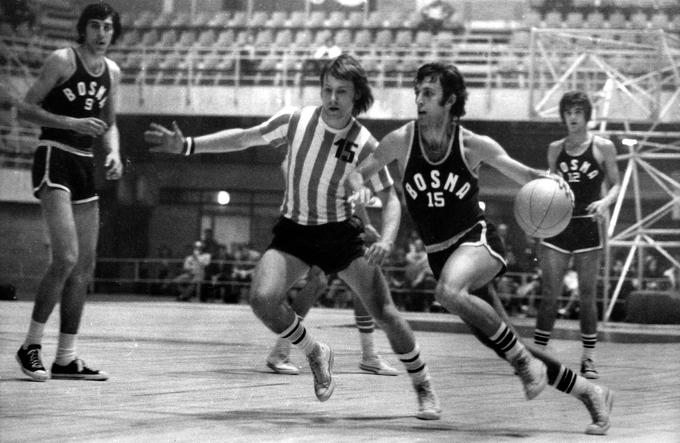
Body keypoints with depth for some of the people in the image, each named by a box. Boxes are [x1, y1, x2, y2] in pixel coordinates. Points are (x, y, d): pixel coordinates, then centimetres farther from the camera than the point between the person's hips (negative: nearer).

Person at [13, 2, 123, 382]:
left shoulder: (112, 72, 13)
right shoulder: (63, 61, -7)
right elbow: (26, 109, -8)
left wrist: (114, 152, 4)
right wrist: (73, 123, -18)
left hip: (85, 165, 8)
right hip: (55, 159, -8)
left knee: (85, 266, 5)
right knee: (67, 257, -20)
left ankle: (67, 358, 11)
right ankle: (31, 347, -8)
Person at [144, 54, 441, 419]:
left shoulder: (364, 144, -13)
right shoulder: (295, 121, -10)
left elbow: (389, 198, -4)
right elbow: (244, 139, 3)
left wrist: (385, 241, -22)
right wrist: (187, 145, -2)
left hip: (341, 232, -1)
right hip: (293, 229, 2)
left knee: (384, 313, -8)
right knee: (263, 299, -23)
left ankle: (424, 389, 15)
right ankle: (315, 354, 6)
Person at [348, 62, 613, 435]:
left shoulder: (474, 145, -9)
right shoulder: (401, 141, -4)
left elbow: (525, 176, 0)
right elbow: (357, 173, 4)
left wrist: (550, 182, -22)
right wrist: (360, 188, -20)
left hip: (477, 240, -4)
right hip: (440, 255, 4)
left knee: (449, 292, -38)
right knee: (506, 347, 3)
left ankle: (524, 360, -21)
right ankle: (588, 393, 20)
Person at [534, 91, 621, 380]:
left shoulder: (602, 147, -1)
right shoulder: (555, 149, 8)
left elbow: (616, 185, 1)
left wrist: (605, 202, -17)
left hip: (588, 226, -2)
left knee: (587, 296, 1)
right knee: (550, 294, -2)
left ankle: (588, 358, 10)